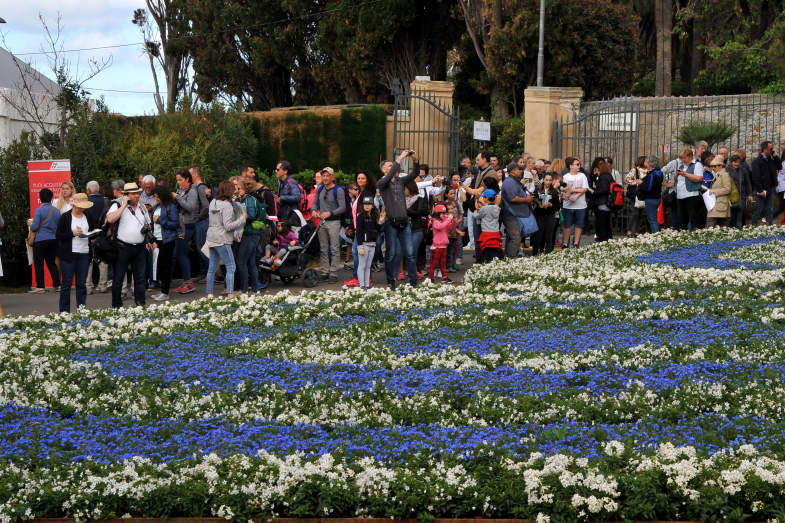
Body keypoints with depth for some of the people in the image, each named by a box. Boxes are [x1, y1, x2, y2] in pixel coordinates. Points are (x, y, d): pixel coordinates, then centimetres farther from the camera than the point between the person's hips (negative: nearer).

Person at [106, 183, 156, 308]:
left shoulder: (142, 207, 13)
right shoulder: (118, 206, -5)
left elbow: (148, 225, 24)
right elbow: (110, 219, -24)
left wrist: (151, 241, 14)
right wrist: (124, 206, -19)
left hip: (140, 248, 5)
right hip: (123, 247, -5)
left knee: (140, 278, 8)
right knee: (118, 278, 0)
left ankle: (140, 304, 15)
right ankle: (117, 306, 7)